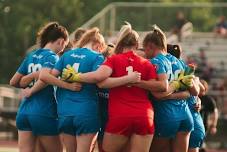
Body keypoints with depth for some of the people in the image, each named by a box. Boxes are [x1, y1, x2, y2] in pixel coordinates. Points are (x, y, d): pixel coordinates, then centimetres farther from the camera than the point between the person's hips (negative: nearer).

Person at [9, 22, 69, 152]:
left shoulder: (31, 56, 14)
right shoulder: (52, 57, -7)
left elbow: (14, 82, 18)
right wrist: (31, 91, -6)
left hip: (24, 111, 6)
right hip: (44, 114, -6)